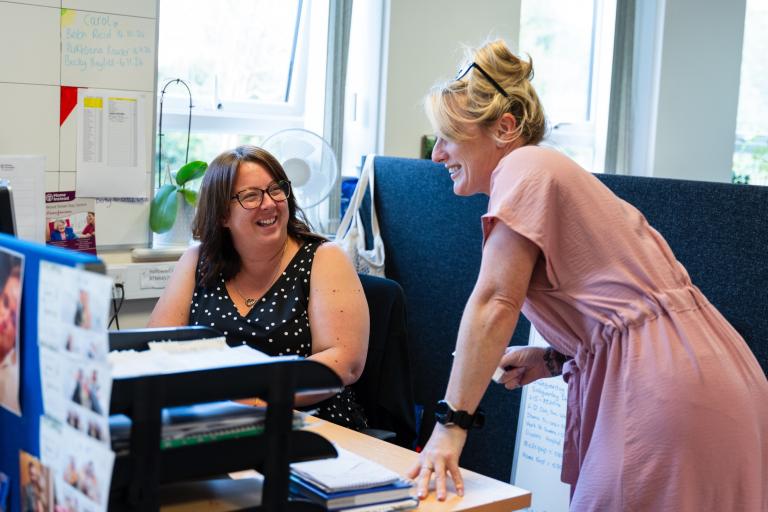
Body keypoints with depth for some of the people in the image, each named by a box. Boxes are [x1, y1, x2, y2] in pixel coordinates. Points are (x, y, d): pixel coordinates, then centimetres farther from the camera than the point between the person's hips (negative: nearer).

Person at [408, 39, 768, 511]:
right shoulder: (554, 172, 20)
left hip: (670, 389, -9)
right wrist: (552, 360, 10)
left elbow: (494, 303, -16)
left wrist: (450, 423, -15)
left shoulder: (525, 167, -7)